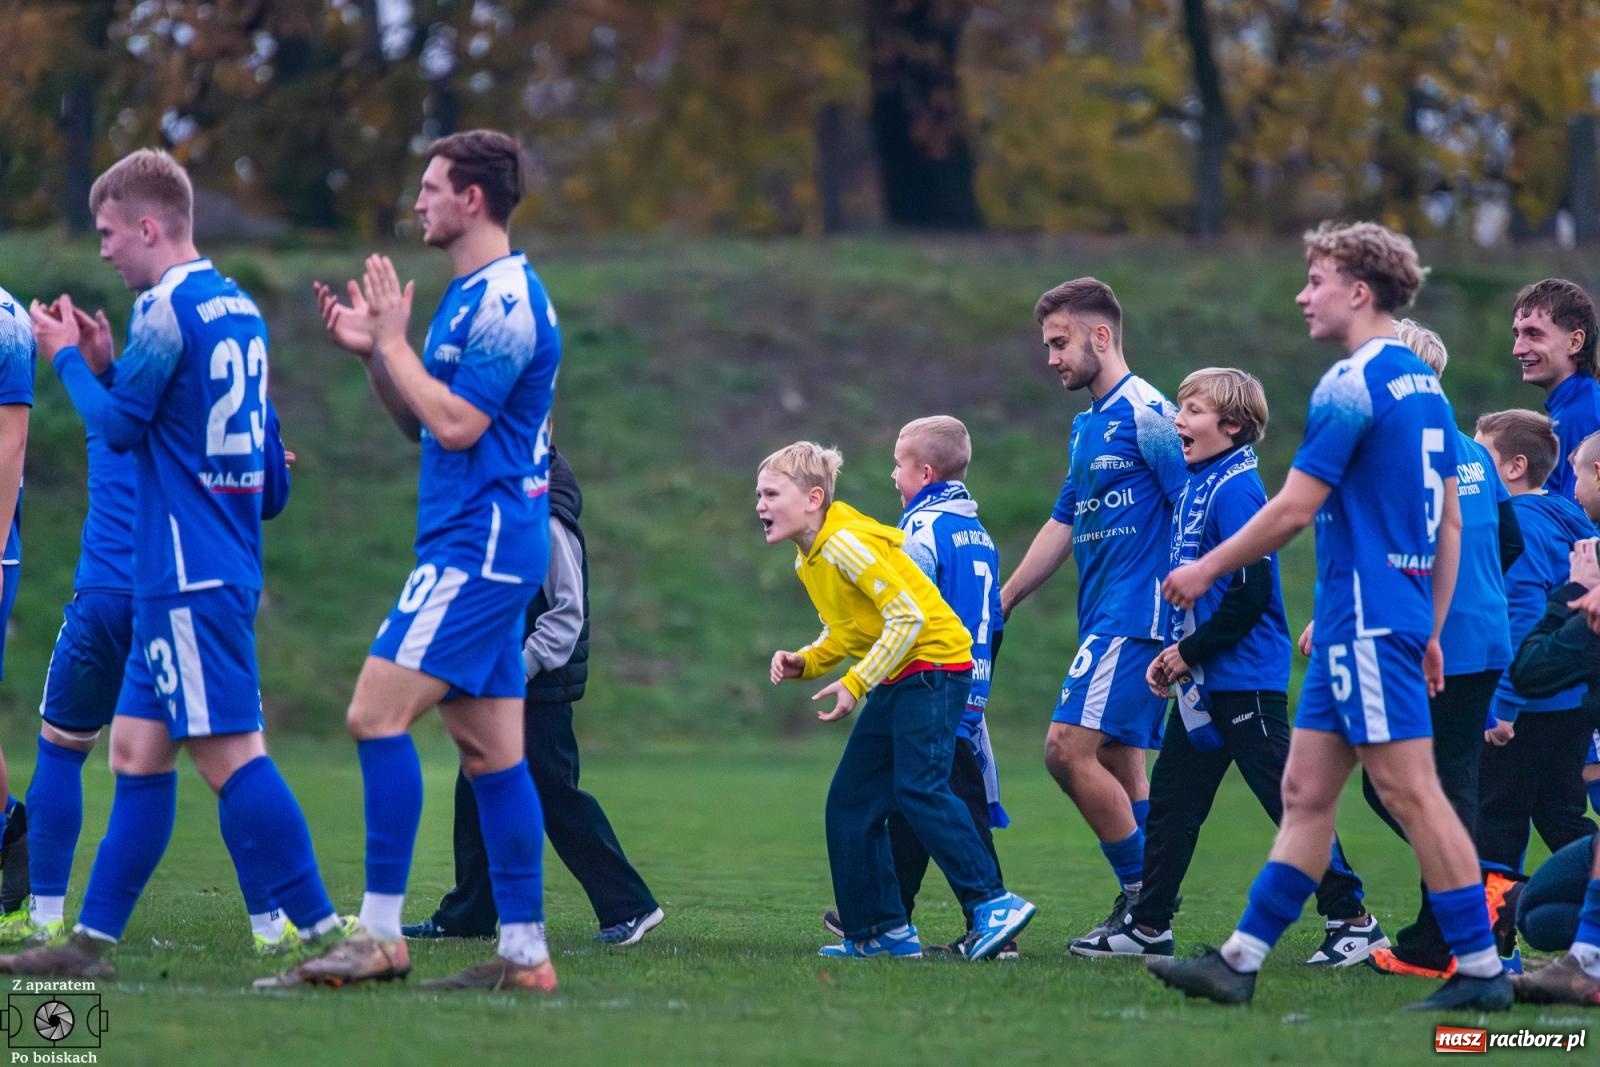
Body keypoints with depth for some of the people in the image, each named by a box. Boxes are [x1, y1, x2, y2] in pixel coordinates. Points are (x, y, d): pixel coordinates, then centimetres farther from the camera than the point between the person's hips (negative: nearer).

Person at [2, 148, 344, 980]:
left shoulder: (166, 307, -13)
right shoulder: (237, 305, 14)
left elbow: (119, 426, -9)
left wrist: (68, 358, 5)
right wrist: (105, 363, 16)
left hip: (191, 574, -10)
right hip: (219, 568, 10)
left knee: (229, 753, -11)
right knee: (136, 749, 12)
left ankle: (326, 934, -14)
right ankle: (92, 943, 14)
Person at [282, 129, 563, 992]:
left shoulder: (506, 300, -14)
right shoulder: (472, 296, 18)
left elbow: (455, 424, -20)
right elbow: (422, 422, 22)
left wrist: (393, 341, -11)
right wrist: (370, 352, 9)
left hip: (477, 546, -10)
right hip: (480, 545, 10)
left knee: (378, 713, -14)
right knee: (489, 749, 8)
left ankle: (381, 935, -15)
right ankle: (524, 953, 8)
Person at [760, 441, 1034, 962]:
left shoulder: (845, 543, -19)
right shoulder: (807, 560, 11)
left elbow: (907, 616, -23)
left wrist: (855, 684, -22)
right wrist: (804, 662, 0)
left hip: (934, 667, -10)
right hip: (896, 680, 10)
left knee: (919, 788, -22)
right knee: (850, 801, 7)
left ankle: (993, 903, -20)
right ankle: (884, 931, 9)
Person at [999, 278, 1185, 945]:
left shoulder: (1145, 415, -11)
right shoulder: (1088, 426, 18)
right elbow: (1064, 524, 26)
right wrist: (998, 606, 26)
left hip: (1134, 616, -10)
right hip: (1103, 618, 10)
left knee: (1069, 748, -14)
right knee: (1119, 766, 7)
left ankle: (1143, 895, -7)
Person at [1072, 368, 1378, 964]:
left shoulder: (1236, 490, -15)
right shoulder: (1196, 485, 13)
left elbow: (1252, 592, -21)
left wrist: (1190, 653, -14)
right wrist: (1173, 654, 9)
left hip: (1245, 679, -10)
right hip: (1202, 681, 10)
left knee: (1289, 800, -6)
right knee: (1172, 797, 12)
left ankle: (1351, 921, -1)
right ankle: (1148, 926, 19)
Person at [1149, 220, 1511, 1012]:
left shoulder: (1351, 385, -13)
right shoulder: (1424, 386, 15)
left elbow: (1294, 508, -15)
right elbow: (1450, 523, 17)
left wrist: (1207, 569, -3)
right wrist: (1431, 632, 22)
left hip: (1365, 620, -10)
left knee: (1410, 792, -7)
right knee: (1306, 791, 9)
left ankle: (1481, 969, -6)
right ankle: (1239, 961, 10)